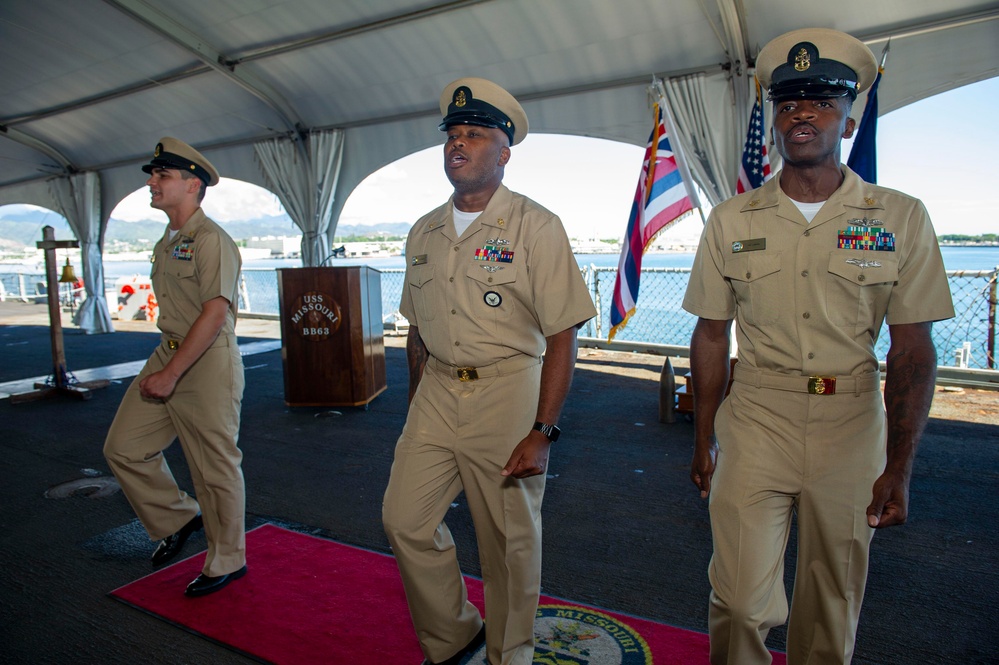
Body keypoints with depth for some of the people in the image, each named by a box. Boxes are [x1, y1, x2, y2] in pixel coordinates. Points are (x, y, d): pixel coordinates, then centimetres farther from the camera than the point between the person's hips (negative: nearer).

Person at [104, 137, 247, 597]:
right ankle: (178, 518, 29)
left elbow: (215, 314, -22)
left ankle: (227, 562, 19)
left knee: (215, 468, 2)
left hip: (208, 365, -9)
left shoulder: (210, 240, -14)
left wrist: (171, 374, -21)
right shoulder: (166, 243, 16)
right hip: (168, 355, 9)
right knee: (123, 446, 9)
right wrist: (161, 366, 16)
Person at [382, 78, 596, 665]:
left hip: (508, 393, -5)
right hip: (437, 394, 6)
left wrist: (542, 431, -17)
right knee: (405, 519, 6)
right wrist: (416, 408, 17)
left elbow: (562, 337, -12)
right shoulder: (424, 233, 10)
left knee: (511, 541, 6)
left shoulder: (536, 227, -8)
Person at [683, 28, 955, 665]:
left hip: (851, 425, 1)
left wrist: (899, 467, -8)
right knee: (741, 598, 1)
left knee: (834, 598, 15)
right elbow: (711, 336, 4)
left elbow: (913, 351, -2)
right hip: (755, 420, 0)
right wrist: (703, 440, 4)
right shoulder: (732, 220, 1)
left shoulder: (901, 218, -1)